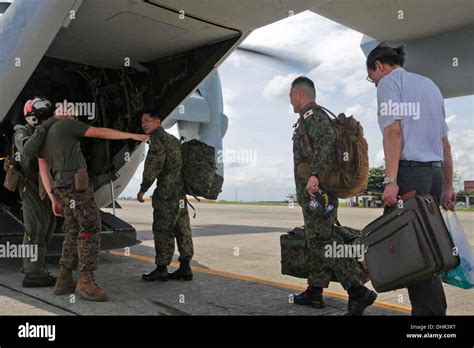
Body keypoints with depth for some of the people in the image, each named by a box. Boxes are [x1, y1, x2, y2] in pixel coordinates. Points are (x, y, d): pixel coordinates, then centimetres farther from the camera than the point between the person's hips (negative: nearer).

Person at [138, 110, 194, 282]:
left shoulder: (158, 139, -7)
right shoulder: (172, 139, 21)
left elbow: (153, 167, -17)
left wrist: (142, 189, -10)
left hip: (167, 192, -9)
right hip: (181, 192, 9)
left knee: (163, 229, -4)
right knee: (181, 229, 8)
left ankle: (161, 268, 1)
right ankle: (185, 268, 11)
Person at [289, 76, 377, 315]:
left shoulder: (311, 114, -8)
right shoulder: (319, 116, 23)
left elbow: (326, 140, -26)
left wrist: (314, 174, -33)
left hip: (315, 188, -11)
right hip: (323, 189, 11)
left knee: (320, 241, -13)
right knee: (320, 240, 12)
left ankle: (358, 291, -16)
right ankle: (314, 292, 20)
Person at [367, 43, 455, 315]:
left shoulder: (389, 81, 3)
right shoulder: (429, 84, 25)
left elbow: (394, 131, -12)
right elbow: (445, 142, 22)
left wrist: (391, 180, -17)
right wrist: (448, 186, 23)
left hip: (410, 170, -8)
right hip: (435, 171, 8)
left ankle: (431, 311, -6)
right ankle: (432, 308, 13)